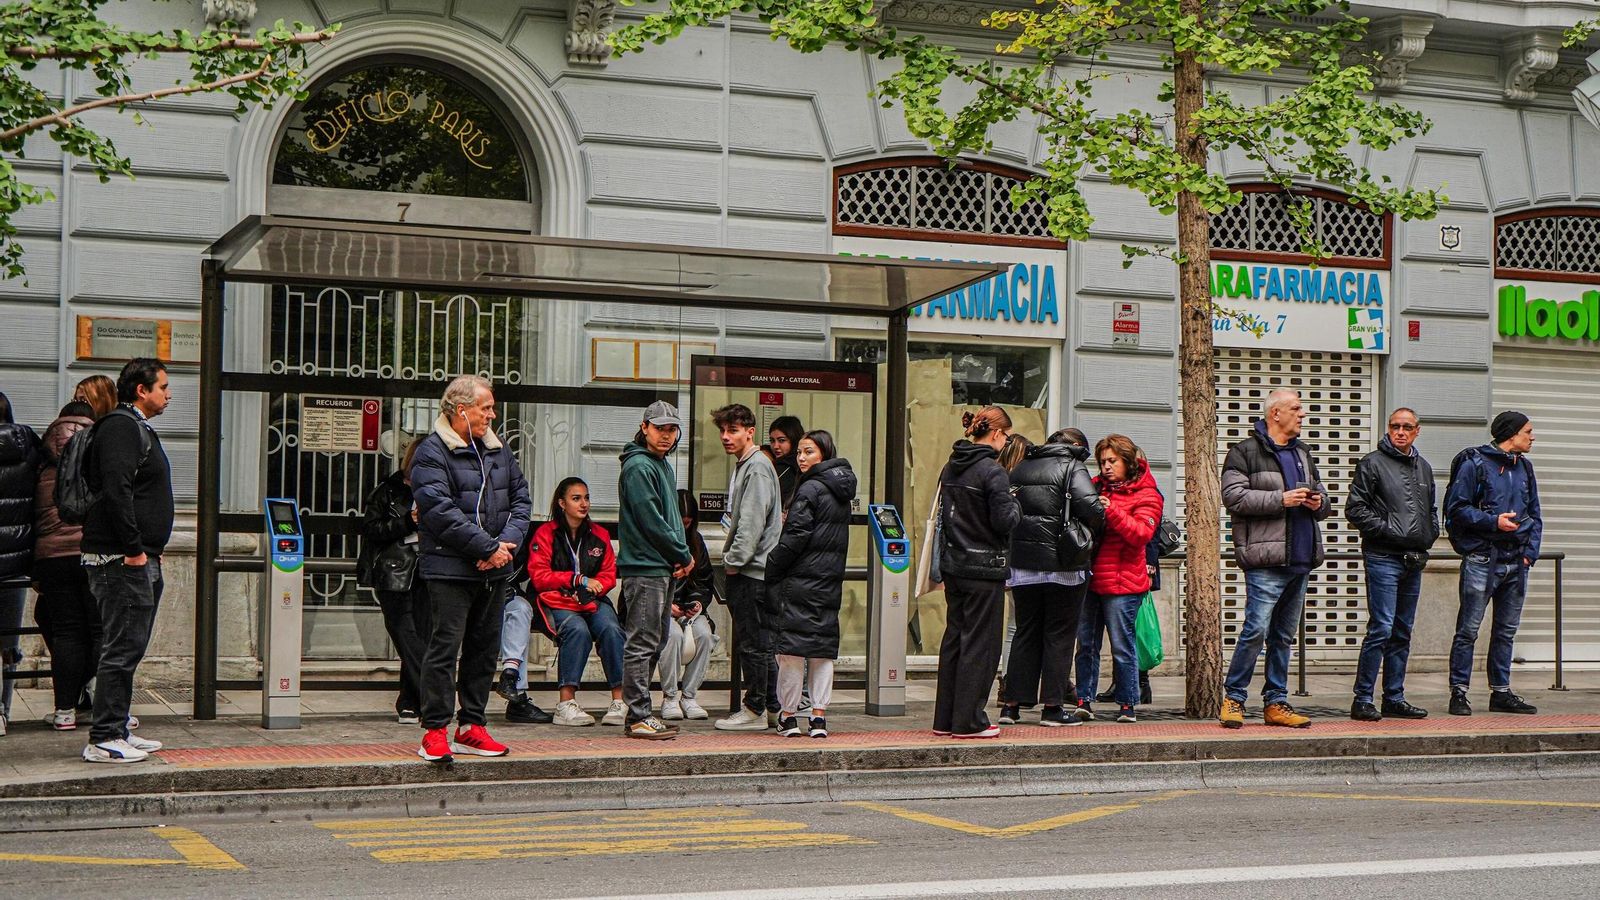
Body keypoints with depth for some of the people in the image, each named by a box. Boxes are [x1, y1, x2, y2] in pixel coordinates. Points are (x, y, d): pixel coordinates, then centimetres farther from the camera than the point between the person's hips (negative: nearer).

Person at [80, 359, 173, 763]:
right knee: (121, 649, -9)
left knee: (129, 648, 14)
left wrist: (151, 549, 18)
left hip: (140, 558, 11)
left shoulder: (137, 428, 21)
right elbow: (116, 490, -23)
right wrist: (133, 549, -22)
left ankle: (117, 731, 20)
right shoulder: (121, 427, -12)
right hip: (122, 560, -11)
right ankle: (103, 741, -6)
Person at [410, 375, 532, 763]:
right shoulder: (432, 453, -9)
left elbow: (521, 499, 13)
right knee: (444, 647, -7)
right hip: (450, 570, -7)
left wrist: (507, 541, -6)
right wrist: (488, 548, -18)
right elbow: (441, 512, -18)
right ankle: (435, 731, -2)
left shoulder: (498, 451, 15)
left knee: (484, 649, 11)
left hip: (494, 571, 7)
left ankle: (471, 727, 20)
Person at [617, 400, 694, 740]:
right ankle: (639, 717, -5)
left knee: (655, 643, 13)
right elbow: (651, 521, -17)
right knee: (641, 644, -7)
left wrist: (680, 555, 6)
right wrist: (684, 556, -8)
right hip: (644, 568, -10)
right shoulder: (638, 466, -12)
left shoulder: (664, 466, 18)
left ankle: (641, 713, 18)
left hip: (664, 568, 10)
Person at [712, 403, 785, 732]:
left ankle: (755, 710, -2)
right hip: (744, 570, 10)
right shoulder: (743, 466, 20)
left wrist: (734, 560, -15)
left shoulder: (757, 467, -12)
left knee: (753, 642, -6)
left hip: (753, 570, -10)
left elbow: (752, 522, -19)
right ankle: (755, 707, 16)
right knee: (749, 642, 12)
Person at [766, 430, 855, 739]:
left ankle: (788, 715, 2)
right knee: (824, 648, 9)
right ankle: (818, 716, 7)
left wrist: (771, 570, -8)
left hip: (801, 579, -8)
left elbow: (795, 537, -16)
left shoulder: (810, 489, -12)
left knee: (792, 645, -1)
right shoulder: (841, 492, 13)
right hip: (831, 581, 8)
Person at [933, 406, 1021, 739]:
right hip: (985, 567, -8)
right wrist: (1014, 503, 2)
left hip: (954, 566, 8)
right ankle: (968, 721, 3)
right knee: (980, 643, 0)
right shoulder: (992, 472, -16)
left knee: (954, 639, 13)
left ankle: (945, 719, 17)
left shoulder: (950, 468, 9)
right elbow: (1005, 521, -17)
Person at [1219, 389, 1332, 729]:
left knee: (1284, 636, 11)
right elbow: (1233, 496, -14)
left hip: (1300, 560, 7)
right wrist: (1281, 499, -17)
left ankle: (1276, 702, 16)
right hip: (1266, 561, -7)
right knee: (1256, 630, -11)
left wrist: (1319, 502, 4)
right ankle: (1234, 699, -1)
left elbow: (1324, 503, 28)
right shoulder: (1245, 452, -2)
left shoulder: (1303, 454, 22)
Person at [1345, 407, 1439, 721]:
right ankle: (1362, 700, -8)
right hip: (1383, 557, -7)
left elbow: (1432, 508, 29)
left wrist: (1430, 534, 12)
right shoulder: (1373, 463, -3)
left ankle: (1394, 698, 17)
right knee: (1381, 628, -12)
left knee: (1402, 633, 10)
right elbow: (1355, 508, -8)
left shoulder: (1423, 467, 17)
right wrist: (1385, 528, -14)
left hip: (1414, 560, 7)